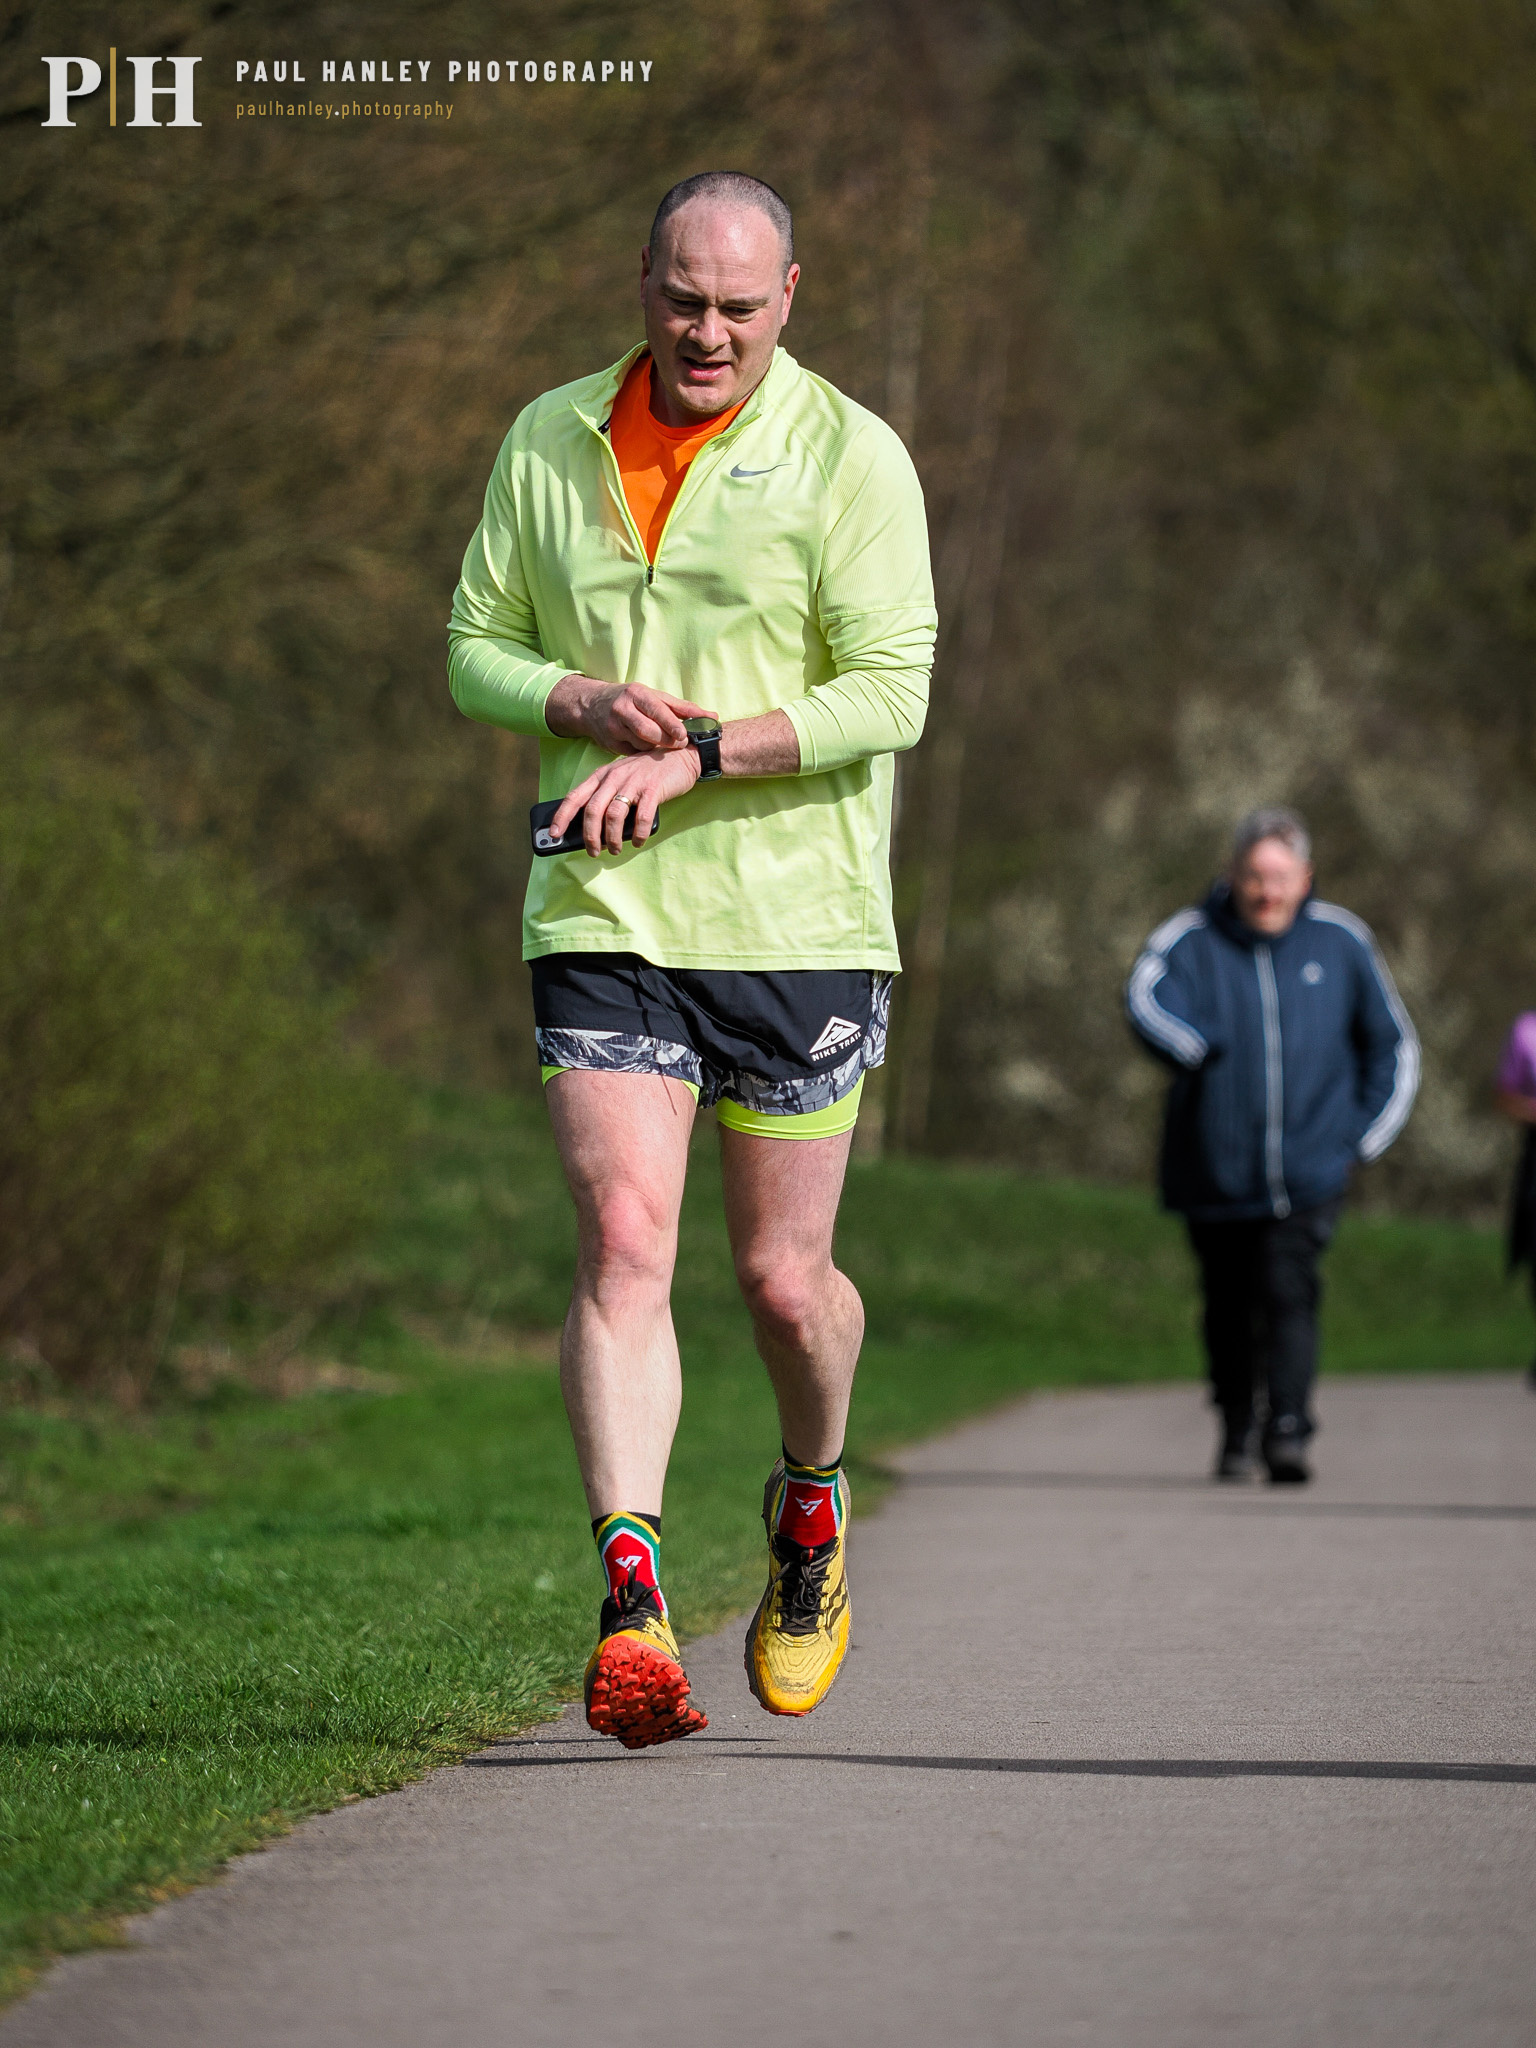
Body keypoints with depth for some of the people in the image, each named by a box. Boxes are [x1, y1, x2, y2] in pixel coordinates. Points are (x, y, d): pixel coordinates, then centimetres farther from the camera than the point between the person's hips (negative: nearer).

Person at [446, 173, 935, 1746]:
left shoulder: (848, 455, -4)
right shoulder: (548, 442, 7)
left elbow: (890, 690, -10)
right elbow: (476, 650, 11)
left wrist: (696, 755, -20)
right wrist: (588, 703, -10)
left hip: (799, 921, -2)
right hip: (602, 915, 2)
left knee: (783, 1278, 5)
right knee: (623, 1246, -14)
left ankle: (812, 1502, 37)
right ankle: (632, 1610, -19)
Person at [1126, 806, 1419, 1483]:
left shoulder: (1340, 942, 6)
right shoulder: (1191, 941, -1)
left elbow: (1392, 1044, 17)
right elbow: (1147, 1001, -22)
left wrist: (1364, 1134, 7)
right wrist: (1200, 1047, -41)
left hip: (1308, 1169, -1)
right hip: (1215, 1171, 1)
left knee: (1288, 1293, -17)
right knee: (1229, 1307, 10)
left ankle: (1287, 1433, -21)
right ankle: (1235, 1432, 28)